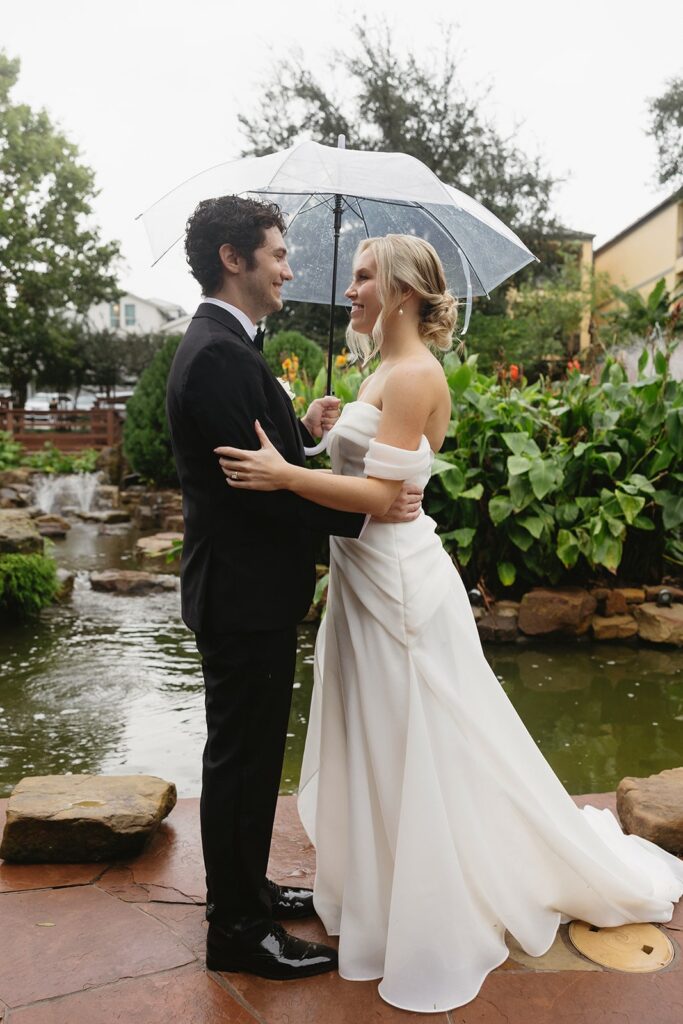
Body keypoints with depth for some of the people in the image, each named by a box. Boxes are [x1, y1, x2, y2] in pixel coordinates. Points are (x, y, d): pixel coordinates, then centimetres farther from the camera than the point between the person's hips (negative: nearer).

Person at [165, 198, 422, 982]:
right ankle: (237, 931, 23)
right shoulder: (220, 356, -21)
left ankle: (245, 889, 40)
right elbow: (262, 483, -26)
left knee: (249, 753, 21)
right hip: (244, 594, -10)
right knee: (240, 757, 4)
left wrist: (305, 431, 7)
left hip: (244, 590, 10)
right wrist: (368, 509, -20)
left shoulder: (220, 348, 13)